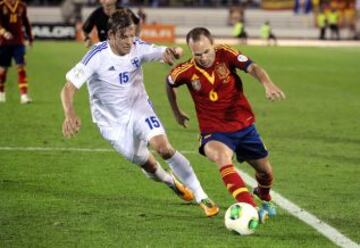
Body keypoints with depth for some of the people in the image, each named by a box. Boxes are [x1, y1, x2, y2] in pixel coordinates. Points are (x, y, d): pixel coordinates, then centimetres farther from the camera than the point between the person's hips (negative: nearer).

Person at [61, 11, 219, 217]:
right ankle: (172, 183, 42)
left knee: (164, 148, -21)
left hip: (139, 108, 1)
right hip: (113, 121, -1)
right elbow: (69, 88, -26)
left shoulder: (138, 48, -16)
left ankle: (202, 198, -15)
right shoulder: (97, 56, -24)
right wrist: (70, 114, -45)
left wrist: (172, 52, -42)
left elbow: (176, 53, -16)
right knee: (147, 164, 7)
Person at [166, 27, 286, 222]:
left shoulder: (225, 54, -14)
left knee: (265, 171, 13)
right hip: (214, 131, -2)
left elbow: (252, 68, -28)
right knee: (222, 158, -35)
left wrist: (267, 84, -48)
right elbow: (169, 84, 10)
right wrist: (176, 112, 20)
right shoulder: (186, 71, -12)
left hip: (244, 125, 2)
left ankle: (265, 198, 50)